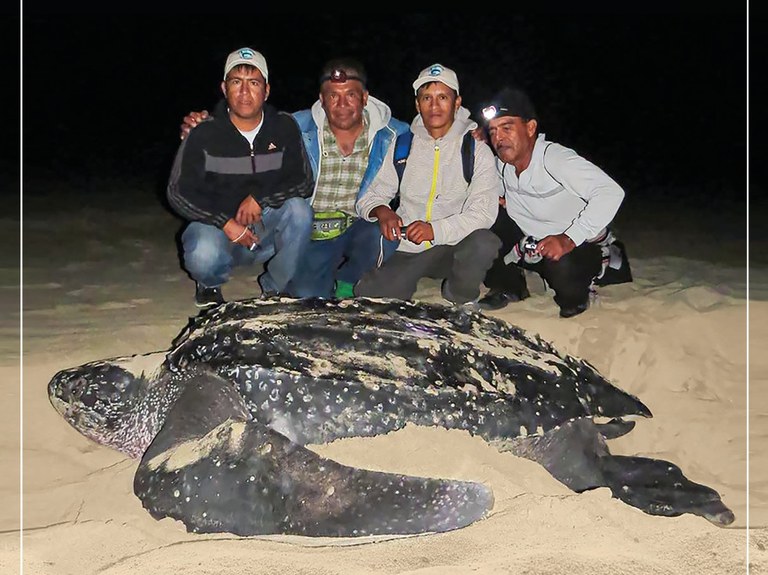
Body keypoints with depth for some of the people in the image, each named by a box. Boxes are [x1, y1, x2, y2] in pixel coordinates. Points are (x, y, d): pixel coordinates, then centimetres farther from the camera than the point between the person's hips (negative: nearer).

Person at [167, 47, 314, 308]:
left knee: (299, 210, -28)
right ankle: (209, 284, 6)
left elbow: (303, 183, -4)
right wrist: (225, 223, -19)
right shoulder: (204, 134, -7)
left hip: (267, 229, 2)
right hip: (216, 225, -2)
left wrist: (260, 198, -20)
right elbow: (178, 193, -7)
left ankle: (274, 288, -6)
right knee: (203, 257, -35)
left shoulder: (284, 127, -1)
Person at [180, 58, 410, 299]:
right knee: (306, 296, -21)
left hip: (363, 228, 1)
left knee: (384, 235, -33)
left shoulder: (391, 134, -6)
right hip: (311, 233, 0)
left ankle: (345, 281, 0)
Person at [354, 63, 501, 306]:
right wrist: (381, 211, -14)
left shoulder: (476, 149, -1)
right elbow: (370, 194, 11)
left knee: (484, 243, -34)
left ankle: (458, 301, -4)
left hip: (453, 249, -1)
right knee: (367, 296, -22)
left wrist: (436, 229, -27)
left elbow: (483, 212, -12)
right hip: (405, 250, 1)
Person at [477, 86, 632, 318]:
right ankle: (508, 287, 6)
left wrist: (569, 239, -42)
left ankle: (574, 296, -1)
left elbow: (610, 192, -35)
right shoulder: (500, 164, -4)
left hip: (580, 245, -6)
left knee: (561, 264, -39)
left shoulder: (555, 158, -26)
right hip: (535, 246, 6)